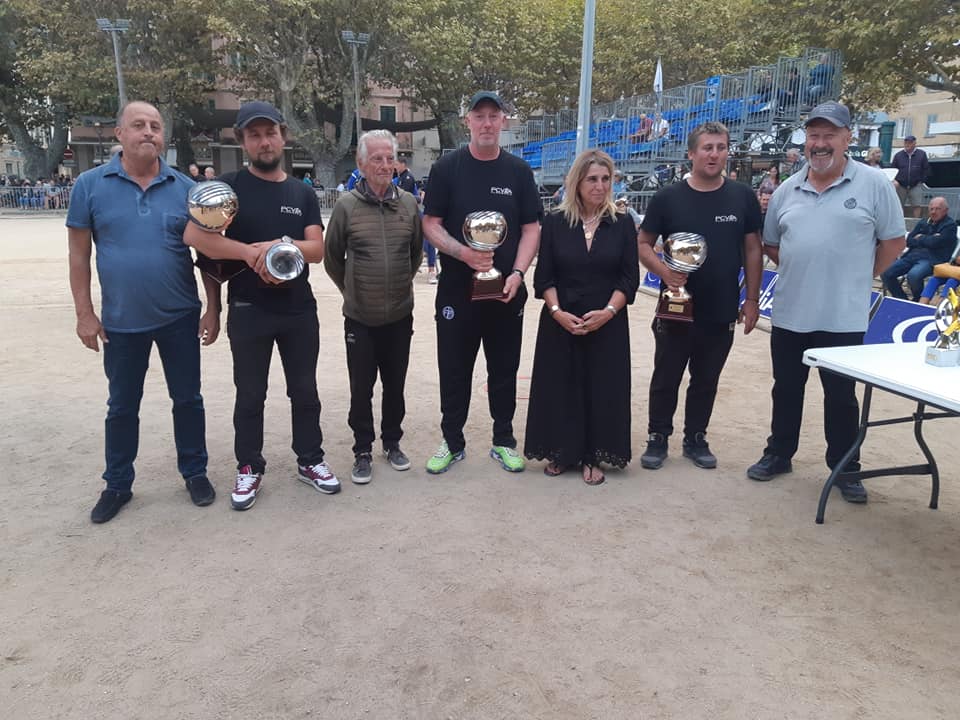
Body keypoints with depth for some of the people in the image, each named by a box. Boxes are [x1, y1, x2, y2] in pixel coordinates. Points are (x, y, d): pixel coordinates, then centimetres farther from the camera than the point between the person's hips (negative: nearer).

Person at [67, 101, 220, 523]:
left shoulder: (185, 187, -2)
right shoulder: (90, 185, -3)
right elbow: (79, 253, 0)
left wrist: (213, 309, -1)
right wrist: (84, 313, -4)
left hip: (180, 317, 0)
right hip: (121, 321, 0)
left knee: (187, 398, 11)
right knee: (122, 406, 13)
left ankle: (195, 473, 29)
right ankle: (117, 484, 30)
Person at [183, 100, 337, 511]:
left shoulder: (302, 193, 8)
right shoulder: (229, 187, -2)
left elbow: (317, 249, -2)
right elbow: (194, 235, -15)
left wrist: (280, 245, -21)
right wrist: (253, 252, -21)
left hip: (299, 309, 3)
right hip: (248, 311, -3)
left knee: (305, 389, 12)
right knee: (250, 394, 8)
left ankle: (310, 461, 27)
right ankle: (249, 469, 23)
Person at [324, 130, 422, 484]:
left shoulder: (408, 203, 0)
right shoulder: (347, 204, -7)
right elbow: (332, 257, 4)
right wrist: (351, 289, 11)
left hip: (400, 315, 2)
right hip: (360, 318, -2)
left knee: (395, 385, 14)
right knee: (361, 389, 6)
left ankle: (392, 442, 31)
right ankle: (363, 451, 22)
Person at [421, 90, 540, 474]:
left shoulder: (519, 171, 6)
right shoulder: (447, 167, 1)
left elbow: (531, 229, 5)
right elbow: (431, 224, -1)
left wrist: (517, 273, -10)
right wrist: (463, 253, -18)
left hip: (507, 290, 1)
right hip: (457, 289, -1)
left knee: (504, 369, 11)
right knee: (454, 370, 7)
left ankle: (503, 441, 26)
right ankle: (453, 442, 23)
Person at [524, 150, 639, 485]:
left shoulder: (623, 223, 2)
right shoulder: (554, 222, 1)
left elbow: (629, 278, -1)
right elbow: (543, 276, 0)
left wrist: (608, 311, -15)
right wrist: (557, 312, -14)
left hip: (608, 324, 0)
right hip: (560, 322, 0)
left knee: (601, 387, 4)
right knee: (560, 386, 5)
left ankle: (592, 457, 18)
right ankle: (562, 452, 21)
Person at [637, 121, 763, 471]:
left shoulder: (742, 197, 2)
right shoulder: (668, 197, -3)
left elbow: (753, 250, 6)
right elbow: (643, 244, 1)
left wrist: (752, 299, 3)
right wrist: (662, 270, -19)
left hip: (722, 311, 2)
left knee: (706, 380, 14)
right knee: (666, 378, 8)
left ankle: (696, 439, 29)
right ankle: (658, 438, 23)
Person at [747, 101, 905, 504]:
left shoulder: (874, 184, -4)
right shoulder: (788, 190, 7)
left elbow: (893, 241, 1)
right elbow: (770, 243, 16)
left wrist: (858, 278, -1)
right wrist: (800, 271, 6)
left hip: (843, 316, -3)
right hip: (790, 313, 4)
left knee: (841, 396, 7)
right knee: (786, 389, 14)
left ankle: (844, 468, 22)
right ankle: (778, 454, 29)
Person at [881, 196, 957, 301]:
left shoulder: (950, 225, 3)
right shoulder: (923, 223, 20)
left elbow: (934, 242, -11)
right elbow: (909, 241, 9)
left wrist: (920, 238, 7)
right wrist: (927, 239, -5)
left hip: (932, 259, -6)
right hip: (912, 255, 6)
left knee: (913, 275, -37)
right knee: (886, 274, -14)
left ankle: (919, 301, -7)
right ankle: (903, 301, 2)